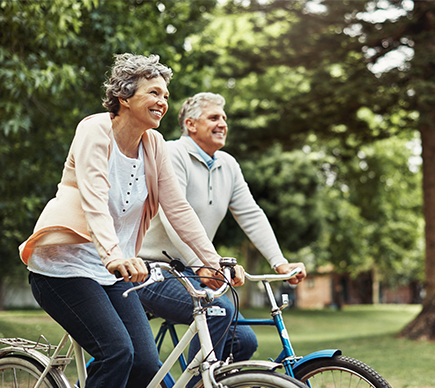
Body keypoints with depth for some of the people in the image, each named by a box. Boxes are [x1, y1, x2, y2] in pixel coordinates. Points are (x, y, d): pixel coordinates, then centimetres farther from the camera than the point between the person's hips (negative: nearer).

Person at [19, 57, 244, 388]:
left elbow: (178, 209, 4)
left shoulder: (154, 145, 5)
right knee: (117, 352, -22)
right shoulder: (96, 130, -13)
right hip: (65, 265, -6)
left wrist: (216, 262, -5)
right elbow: (94, 201, -27)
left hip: (112, 273, 6)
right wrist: (113, 255, -43)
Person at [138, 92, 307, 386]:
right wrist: (201, 266, -36)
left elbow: (251, 216, 7)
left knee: (244, 341, -2)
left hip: (188, 273, 8)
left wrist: (280, 262, -6)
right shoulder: (172, 154, -13)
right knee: (219, 310, -30)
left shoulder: (229, 166, 12)